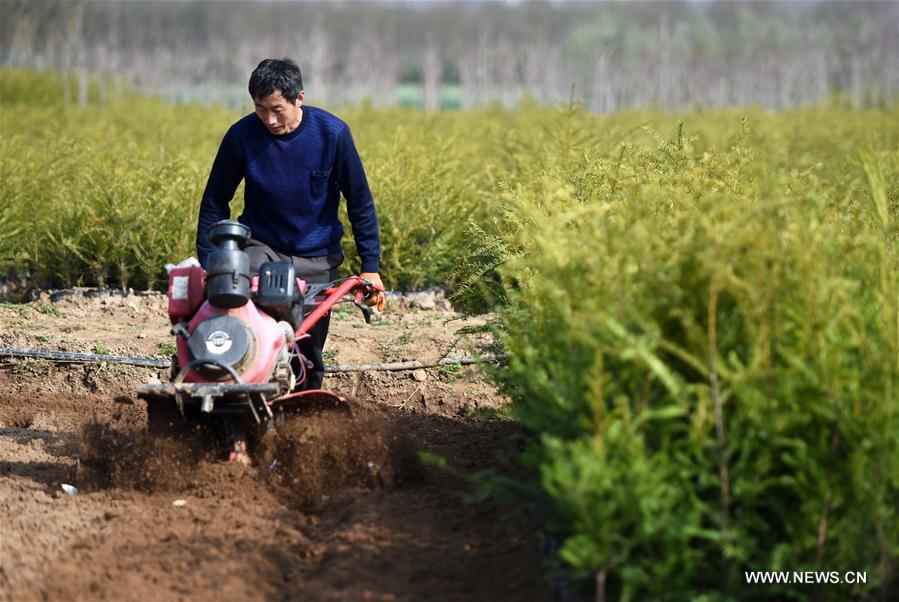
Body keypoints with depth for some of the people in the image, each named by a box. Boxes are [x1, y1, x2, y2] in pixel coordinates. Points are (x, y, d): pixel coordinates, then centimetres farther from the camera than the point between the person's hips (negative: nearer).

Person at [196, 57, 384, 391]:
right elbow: (214, 203, -1)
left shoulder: (332, 133, -13)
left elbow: (360, 202, -3)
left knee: (308, 349, 3)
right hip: (261, 246, -1)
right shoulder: (241, 136, -13)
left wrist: (370, 267, -5)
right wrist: (207, 266, -5)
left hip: (316, 258, 1)